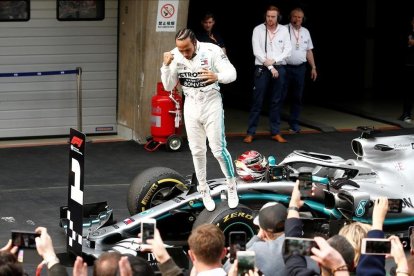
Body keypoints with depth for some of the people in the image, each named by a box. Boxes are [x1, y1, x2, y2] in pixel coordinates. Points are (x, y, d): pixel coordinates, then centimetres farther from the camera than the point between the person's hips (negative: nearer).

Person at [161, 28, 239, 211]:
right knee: (197, 151, 10)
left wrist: (217, 76, -43)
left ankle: (232, 186, 16)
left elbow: (232, 73, -22)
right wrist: (166, 66, -23)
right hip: (191, 107, 3)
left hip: (212, 105, -3)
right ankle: (204, 191, 24)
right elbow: (168, 86, -5)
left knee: (218, 149, -4)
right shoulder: (174, 55, -11)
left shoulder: (212, 51, -20)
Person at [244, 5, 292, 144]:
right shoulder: (258, 30, -2)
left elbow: (288, 50, 0)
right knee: (257, 101, -2)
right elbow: (257, 51, -8)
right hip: (262, 69, -2)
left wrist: (274, 61, -13)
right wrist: (270, 67, -12)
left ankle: (275, 132, 12)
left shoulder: (284, 30, 4)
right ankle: (250, 133, 1)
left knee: (277, 101, 6)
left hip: (279, 69, 2)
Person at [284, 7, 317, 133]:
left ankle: (294, 124, 18)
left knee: (297, 97, 8)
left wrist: (313, 67, 12)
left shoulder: (305, 32, 12)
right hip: (285, 67, -5)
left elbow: (309, 51, 16)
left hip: (300, 68, 5)